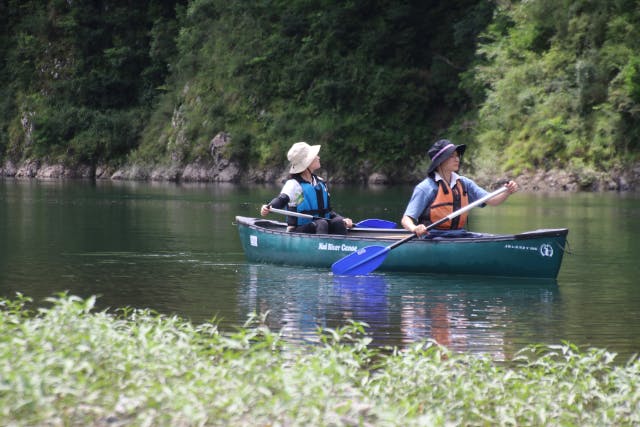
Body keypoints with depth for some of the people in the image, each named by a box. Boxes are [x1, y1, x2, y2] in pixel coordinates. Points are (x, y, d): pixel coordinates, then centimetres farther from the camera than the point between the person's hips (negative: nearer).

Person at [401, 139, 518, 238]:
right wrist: (415, 228, -32)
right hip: (433, 237, -6)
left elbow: (492, 201, 8)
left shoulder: (464, 183, 13)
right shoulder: (426, 188, -5)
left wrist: (507, 192, -13)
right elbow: (406, 219, -9)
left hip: (458, 234, 6)